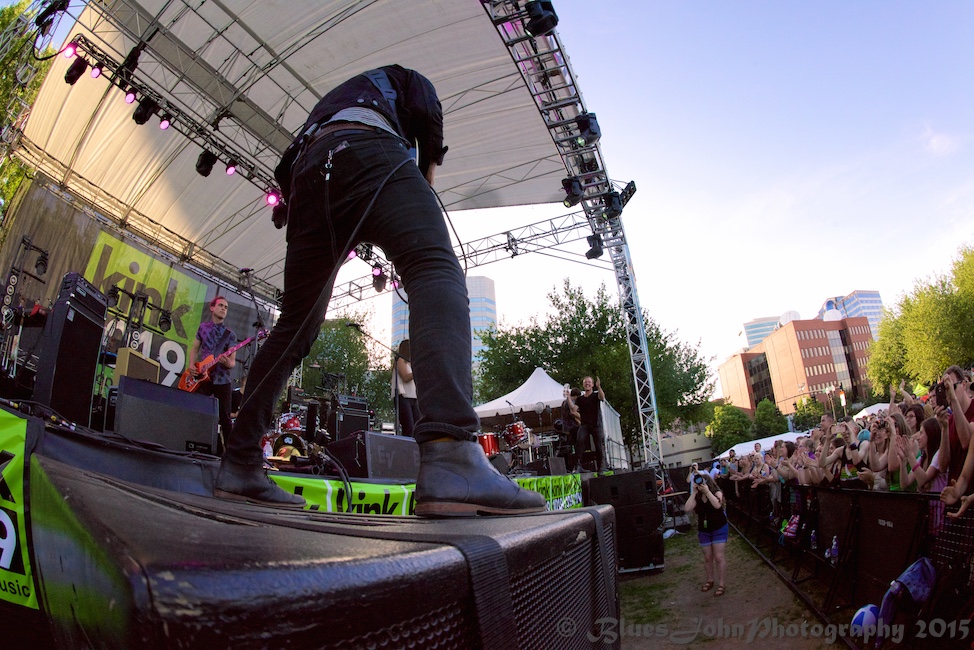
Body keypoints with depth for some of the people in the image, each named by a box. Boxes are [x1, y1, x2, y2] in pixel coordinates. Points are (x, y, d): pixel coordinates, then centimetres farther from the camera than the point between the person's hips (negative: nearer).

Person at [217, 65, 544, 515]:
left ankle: (239, 465, 6)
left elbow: (289, 171, 33)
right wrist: (428, 169, 19)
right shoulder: (401, 77, 34)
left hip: (306, 174, 7)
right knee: (437, 270, -27)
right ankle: (451, 461, -50)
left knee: (295, 326, 7)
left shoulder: (328, 102, 46)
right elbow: (426, 110, 9)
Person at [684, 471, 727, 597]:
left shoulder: (717, 493, -14)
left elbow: (717, 505, -35)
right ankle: (710, 580, 30)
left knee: (718, 557, -2)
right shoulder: (697, 497, -7)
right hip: (703, 531, 3)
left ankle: (721, 584, 10)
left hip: (719, 529, -3)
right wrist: (693, 493, -22)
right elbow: (687, 509, -21)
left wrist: (707, 491, -34)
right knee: (707, 557, 12)